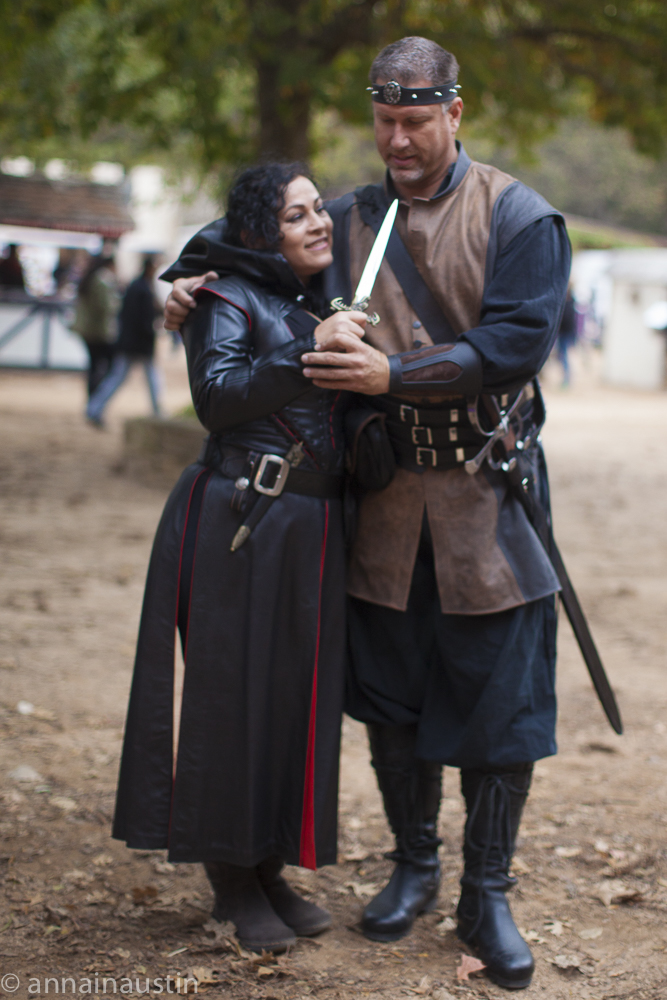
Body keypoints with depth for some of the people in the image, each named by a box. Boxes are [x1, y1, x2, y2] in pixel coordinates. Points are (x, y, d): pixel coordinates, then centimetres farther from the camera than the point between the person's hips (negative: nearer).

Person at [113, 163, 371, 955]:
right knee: (234, 694, -1)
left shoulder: (322, 301, 19)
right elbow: (216, 394, -19)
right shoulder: (229, 300, -3)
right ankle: (233, 881, 11)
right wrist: (308, 351, -23)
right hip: (239, 523, -7)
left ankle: (269, 869, 22)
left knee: (298, 696, 9)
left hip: (312, 530, 7)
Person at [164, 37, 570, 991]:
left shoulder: (518, 218, -5)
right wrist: (197, 284, 1)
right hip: (383, 500, 3)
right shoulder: (348, 219, 7)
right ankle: (413, 867, 29)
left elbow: (514, 345, -16)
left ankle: (486, 895, 17)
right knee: (391, 696, 10)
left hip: (485, 503, -3)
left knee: (496, 700, 1)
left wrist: (395, 373, -22)